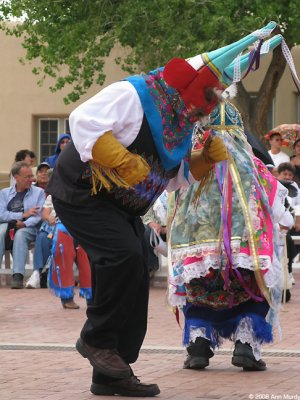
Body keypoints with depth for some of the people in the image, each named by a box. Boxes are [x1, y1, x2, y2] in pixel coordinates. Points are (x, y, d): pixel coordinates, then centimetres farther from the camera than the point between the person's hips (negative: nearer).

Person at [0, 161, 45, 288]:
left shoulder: (38, 192, 15)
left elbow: (38, 215, 0)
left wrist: (24, 223, -18)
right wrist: (23, 214, -5)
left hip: (29, 227, -1)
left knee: (20, 234, -36)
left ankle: (17, 276, -46)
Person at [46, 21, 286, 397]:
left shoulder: (182, 125, 10)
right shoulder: (135, 95, -19)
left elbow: (175, 177, 19)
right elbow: (83, 121, -30)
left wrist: (208, 159, 2)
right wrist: (123, 161, -34)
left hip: (122, 208, 10)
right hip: (83, 193, -9)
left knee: (132, 284, 4)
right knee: (124, 254, -29)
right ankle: (97, 339, -11)